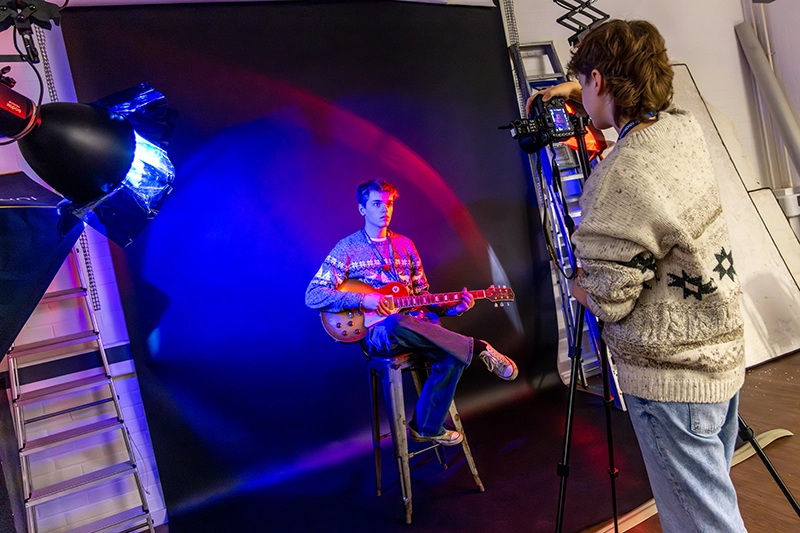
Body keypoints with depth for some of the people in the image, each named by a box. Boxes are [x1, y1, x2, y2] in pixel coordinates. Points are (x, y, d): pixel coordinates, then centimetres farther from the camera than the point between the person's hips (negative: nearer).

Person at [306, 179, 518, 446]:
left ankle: (426, 428, -2)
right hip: (376, 333, -5)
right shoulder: (347, 248, 0)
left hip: (414, 325, 5)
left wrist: (452, 307, -2)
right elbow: (312, 296, -8)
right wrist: (362, 299, -20)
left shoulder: (404, 244, 15)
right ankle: (478, 348, -22)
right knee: (397, 323, -40)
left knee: (452, 357, -23)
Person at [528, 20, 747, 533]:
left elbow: (606, 298, -21)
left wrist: (578, 284, 1)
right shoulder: (686, 129, 2)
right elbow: (647, 109, 28)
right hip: (722, 356, 9)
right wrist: (574, 93, 31)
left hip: (672, 379, -9)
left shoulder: (622, 178, -26)